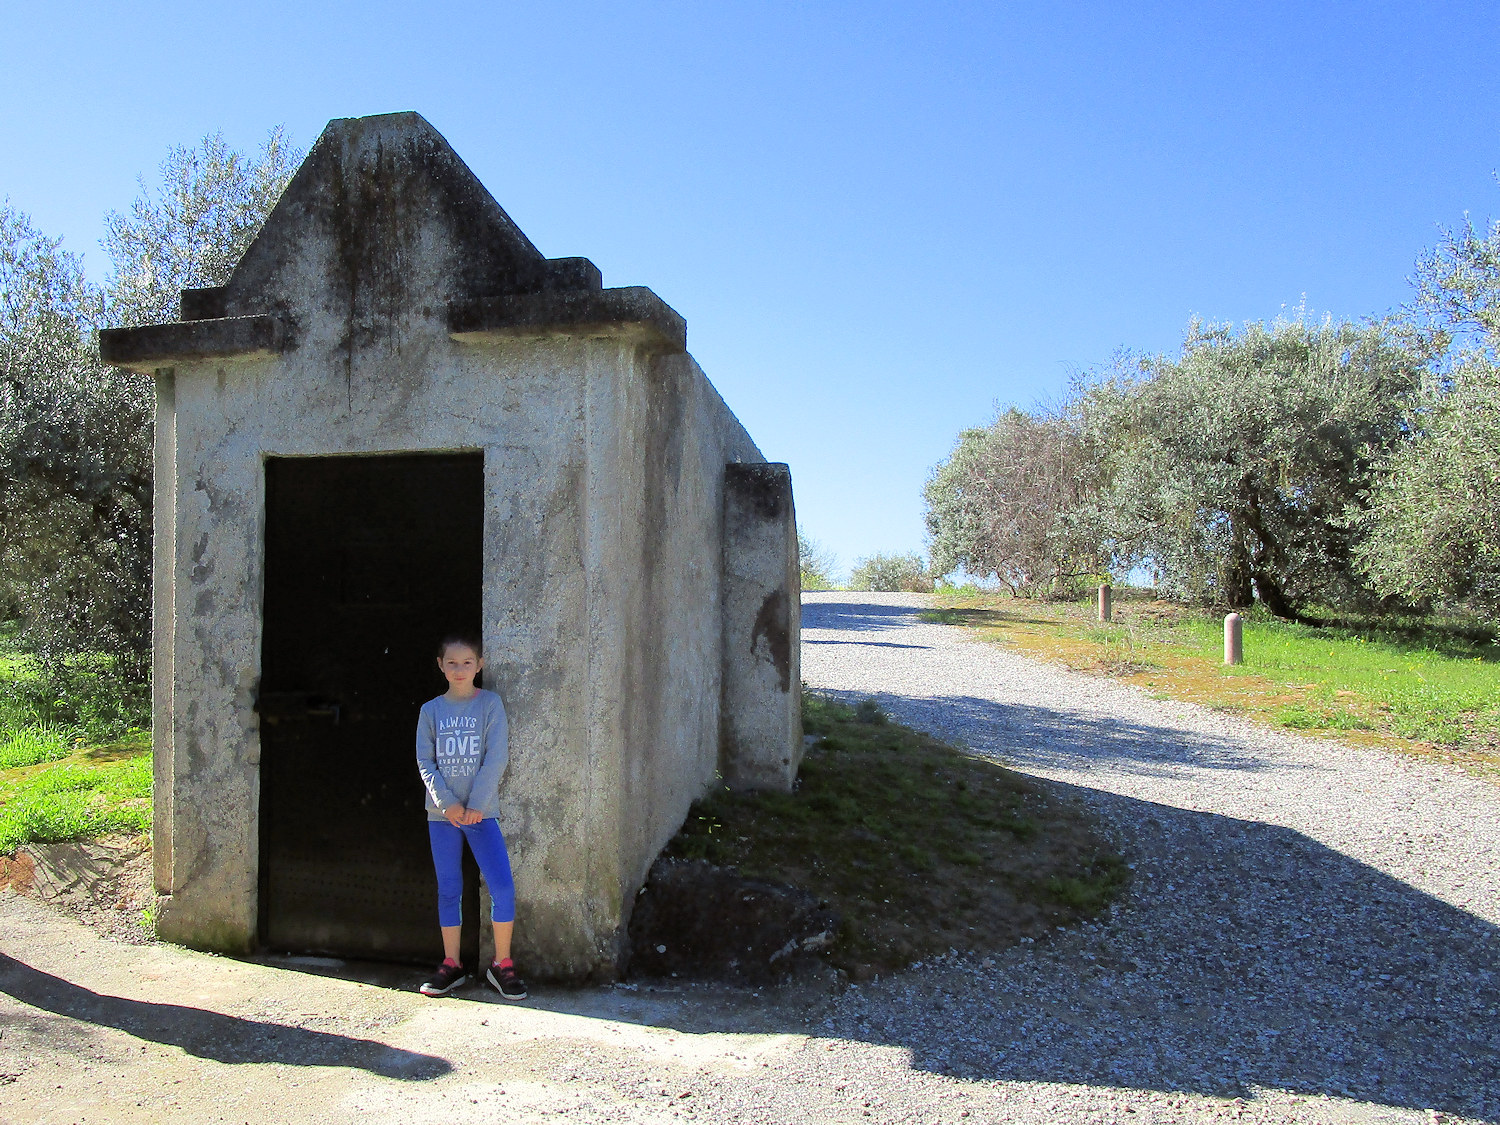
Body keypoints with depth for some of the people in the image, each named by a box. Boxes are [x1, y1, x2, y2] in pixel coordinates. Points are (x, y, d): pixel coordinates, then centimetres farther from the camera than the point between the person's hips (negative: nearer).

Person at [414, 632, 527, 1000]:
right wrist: (447, 803, -11)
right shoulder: (431, 710, 6)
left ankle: (501, 965, 5)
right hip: (441, 812, 2)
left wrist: (476, 804, -13)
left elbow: (496, 757, -6)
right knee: (448, 890, 9)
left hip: (481, 811, -2)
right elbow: (425, 762, 2)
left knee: (503, 887, -8)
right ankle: (451, 964, 20)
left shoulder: (490, 704, 0)